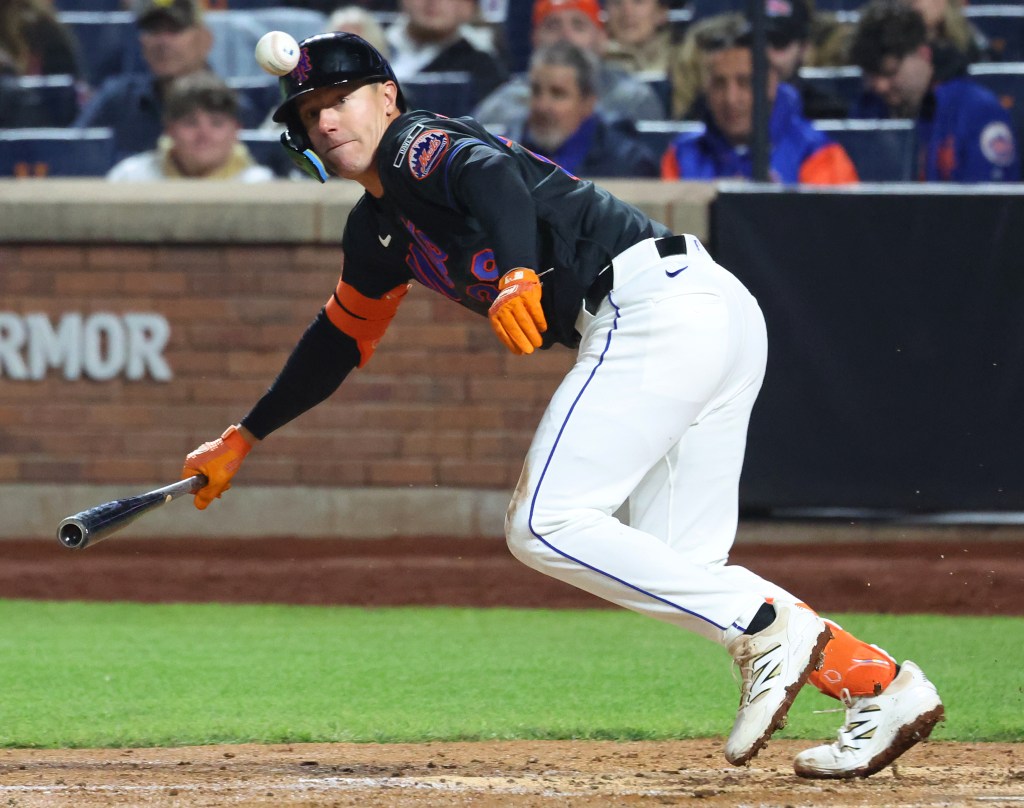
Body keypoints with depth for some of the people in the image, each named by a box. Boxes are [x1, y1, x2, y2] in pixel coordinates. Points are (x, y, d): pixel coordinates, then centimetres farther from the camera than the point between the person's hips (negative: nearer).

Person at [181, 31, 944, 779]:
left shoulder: (420, 146, -1)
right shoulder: (379, 229, 27)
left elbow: (492, 173, -24)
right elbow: (342, 338, 41)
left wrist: (517, 274, -43)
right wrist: (242, 439, 41)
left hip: (658, 301, -10)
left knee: (545, 524, -13)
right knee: (681, 576, 6)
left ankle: (771, 629, -18)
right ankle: (880, 685, -2)